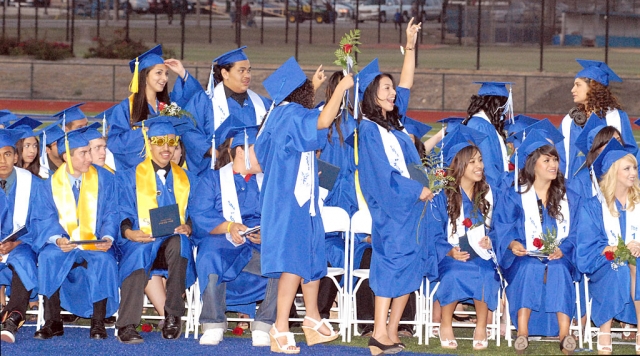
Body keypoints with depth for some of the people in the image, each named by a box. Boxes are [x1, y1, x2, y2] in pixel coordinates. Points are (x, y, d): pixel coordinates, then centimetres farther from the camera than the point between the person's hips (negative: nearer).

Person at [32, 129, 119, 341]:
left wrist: (108, 237, -22)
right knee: (47, 257, -31)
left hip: (97, 246, -1)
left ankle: (98, 323, -24)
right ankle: (52, 323, -23)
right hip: (63, 246, 1)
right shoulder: (50, 185, 3)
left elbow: (112, 214, -1)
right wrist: (57, 239, -23)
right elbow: (45, 219, -1)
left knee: (104, 260, -34)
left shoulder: (105, 179, 2)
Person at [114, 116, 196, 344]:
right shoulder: (129, 177, 12)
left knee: (178, 243, -36)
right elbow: (122, 214, 4)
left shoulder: (184, 179, 19)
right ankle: (127, 325, -43)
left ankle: (173, 316, -27)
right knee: (139, 252, -38)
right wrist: (128, 231, -19)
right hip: (139, 241, -1)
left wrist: (188, 227, -11)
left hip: (173, 243, 1)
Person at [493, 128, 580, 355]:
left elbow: (575, 234, 6)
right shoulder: (514, 198, 10)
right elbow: (502, 228, 0)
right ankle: (522, 332, -45)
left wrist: (562, 249, -15)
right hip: (524, 259, -1)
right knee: (529, 268, -36)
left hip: (560, 259, 1)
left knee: (558, 269, -35)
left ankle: (564, 334, -44)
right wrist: (512, 243, -22)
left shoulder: (570, 200, 15)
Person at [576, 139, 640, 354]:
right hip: (604, 268, -1)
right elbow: (588, 250, -5)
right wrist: (620, 249, -20)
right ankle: (604, 336, -31)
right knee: (616, 271, -35)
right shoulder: (593, 207, 4)